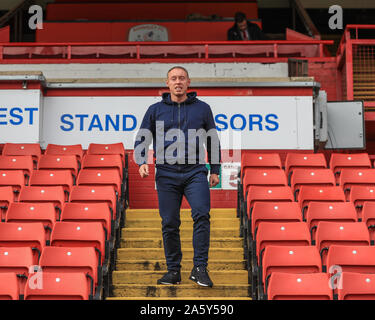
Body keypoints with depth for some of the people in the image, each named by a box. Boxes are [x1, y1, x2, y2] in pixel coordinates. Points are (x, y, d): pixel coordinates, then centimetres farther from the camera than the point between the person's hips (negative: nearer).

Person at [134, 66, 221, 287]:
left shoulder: (202, 108, 11)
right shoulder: (156, 110, 11)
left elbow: (213, 141, 17)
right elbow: (142, 139, 12)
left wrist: (215, 170, 12)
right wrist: (142, 162, -5)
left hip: (196, 172, -1)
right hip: (167, 173, 1)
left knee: (202, 215, -17)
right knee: (169, 223, 2)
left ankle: (200, 269, -12)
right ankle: (173, 271, 13)